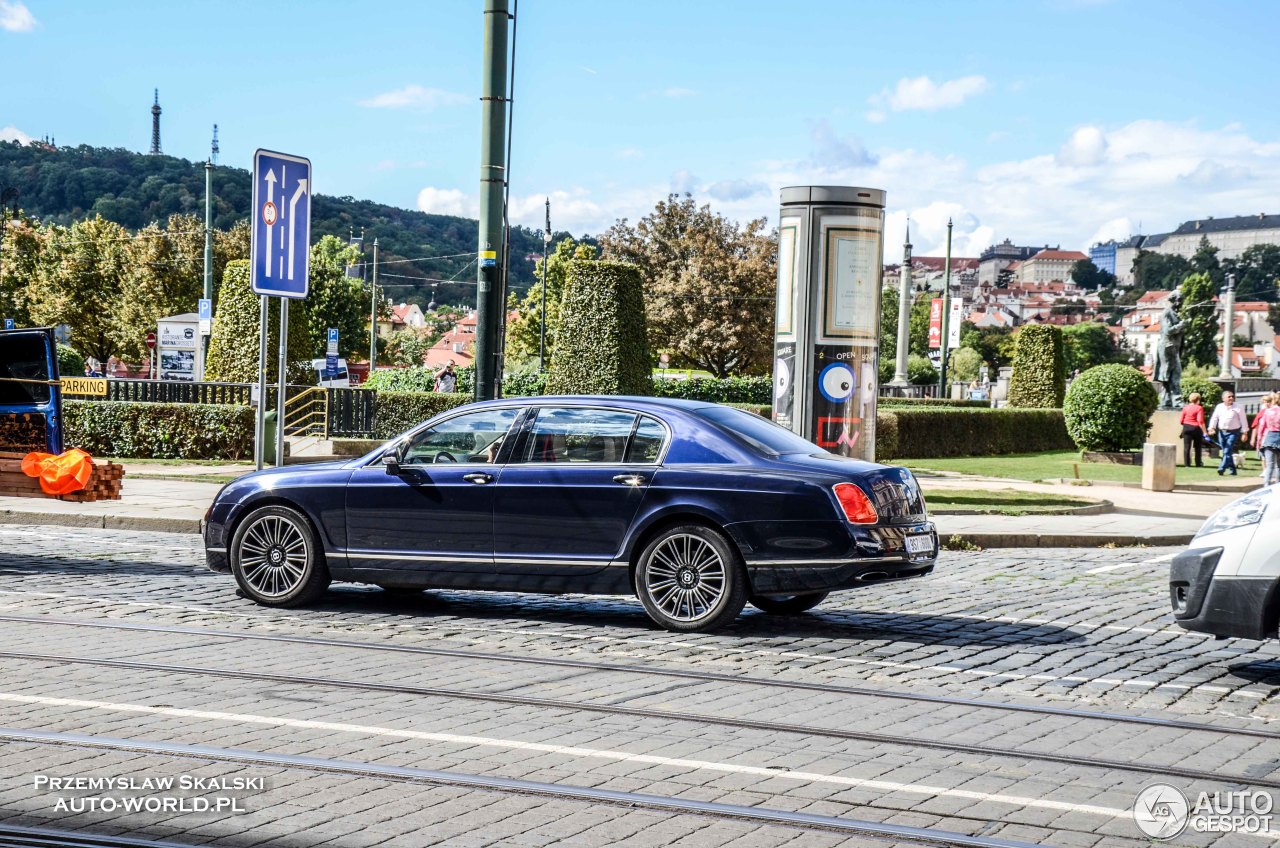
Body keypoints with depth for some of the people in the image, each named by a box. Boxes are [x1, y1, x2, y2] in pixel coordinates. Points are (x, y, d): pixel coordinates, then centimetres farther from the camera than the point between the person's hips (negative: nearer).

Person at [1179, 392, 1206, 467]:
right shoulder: (1199, 408, -8)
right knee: (1198, 447, 11)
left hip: (1186, 428, 3)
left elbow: (1181, 421, 5)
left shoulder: (1185, 408, 4)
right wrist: (1204, 432, -16)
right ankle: (1198, 463, 16)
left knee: (1187, 447, 3)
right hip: (1196, 428, -2)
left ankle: (1187, 463, -1)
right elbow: (1200, 421, -16)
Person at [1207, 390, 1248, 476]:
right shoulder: (1219, 407, 7)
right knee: (1226, 452, 8)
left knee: (1227, 451, -15)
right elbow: (1214, 418, 5)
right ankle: (1232, 470, 17)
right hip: (1222, 432, 5)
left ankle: (1222, 469, -20)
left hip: (1233, 432, -5)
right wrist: (1211, 428, -11)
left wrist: (1244, 433, -3)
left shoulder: (1238, 408, -3)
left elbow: (1243, 421, 0)